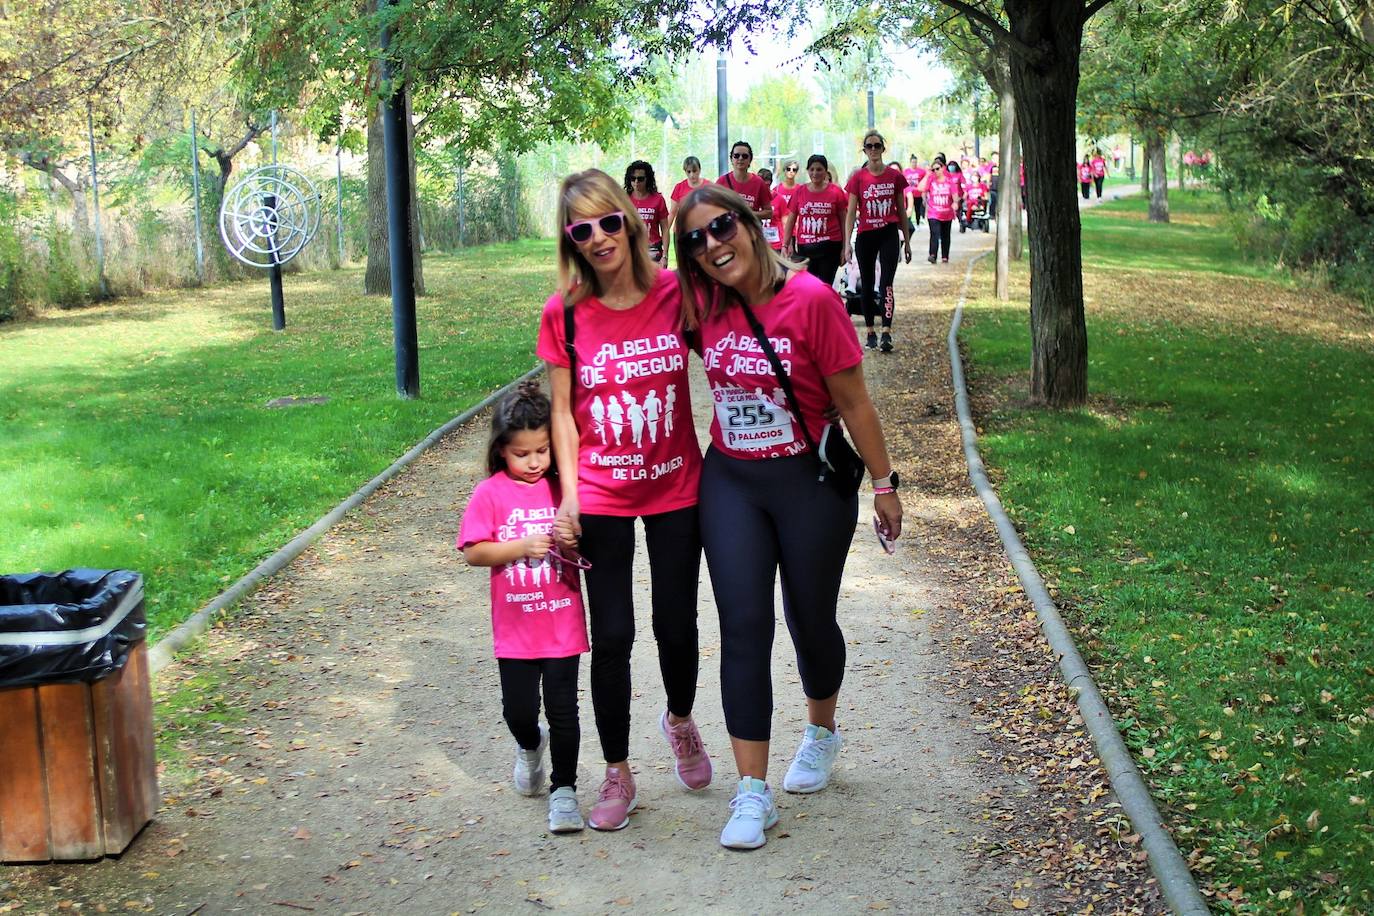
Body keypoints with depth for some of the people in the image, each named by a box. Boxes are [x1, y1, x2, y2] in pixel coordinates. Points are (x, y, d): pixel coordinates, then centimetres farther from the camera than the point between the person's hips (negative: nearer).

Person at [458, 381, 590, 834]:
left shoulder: (564, 488, 1)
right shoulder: (490, 494, -5)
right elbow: (472, 553, -8)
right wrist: (521, 547, -20)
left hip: (562, 622, 0)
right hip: (515, 626, 0)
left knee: (562, 708, 1)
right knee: (518, 709, 9)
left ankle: (563, 788, 16)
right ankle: (530, 746, 43)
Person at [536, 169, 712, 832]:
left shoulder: (676, 293, -8)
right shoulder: (565, 312, -8)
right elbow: (562, 411, -3)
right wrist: (569, 497, -9)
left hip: (676, 490, 1)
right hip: (602, 497, -1)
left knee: (677, 627, 11)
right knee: (612, 636, 3)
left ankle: (680, 721, 42)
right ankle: (617, 772, 20)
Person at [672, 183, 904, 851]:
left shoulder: (811, 300, -17)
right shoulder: (703, 303, -4)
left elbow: (852, 401, -11)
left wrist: (883, 484, -6)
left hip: (811, 483, -3)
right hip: (731, 483, 3)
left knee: (810, 619, 13)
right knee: (743, 626, -3)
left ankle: (822, 730, 44)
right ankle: (752, 791, 3)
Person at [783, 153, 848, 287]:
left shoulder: (836, 191, -1)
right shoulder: (800, 191, 5)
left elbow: (843, 220, 4)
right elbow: (790, 221, 9)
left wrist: (845, 248, 1)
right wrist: (785, 245, 2)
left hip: (830, 247, -2)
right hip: (805, 248, 2)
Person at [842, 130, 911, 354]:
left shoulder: (894, 176, 2)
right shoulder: (858, 178, 0)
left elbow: (901, 211, 10)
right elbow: (851, 213, -1)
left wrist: (907, 241, 11)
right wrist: (847, 244, -8)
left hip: (889, 234, -1)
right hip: (865, 236, 1)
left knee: (886, 284, -13)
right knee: (867, 286, 10)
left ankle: (886, 333, -18)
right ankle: (870, 332, 21)